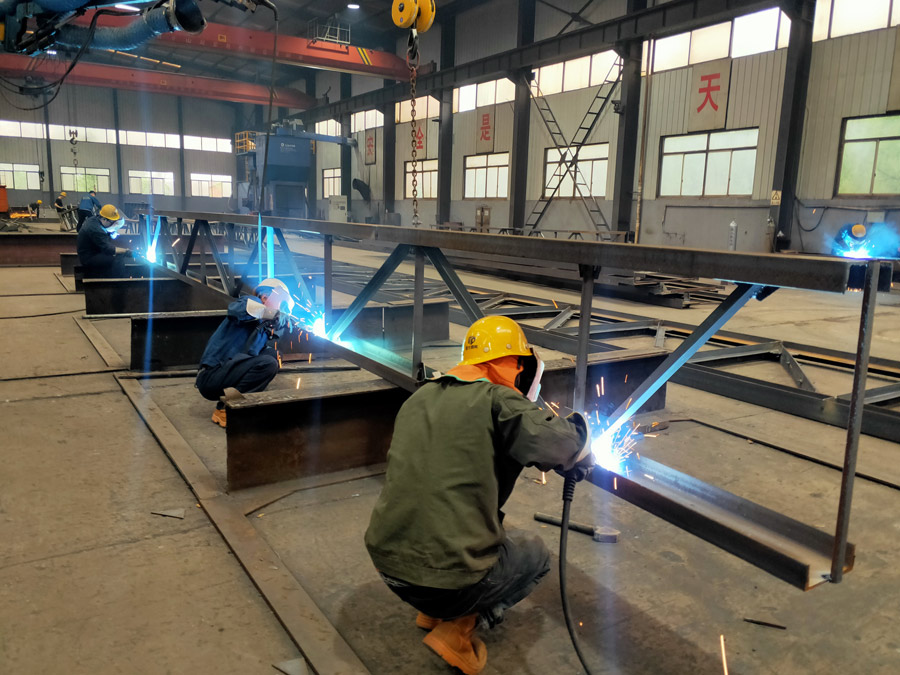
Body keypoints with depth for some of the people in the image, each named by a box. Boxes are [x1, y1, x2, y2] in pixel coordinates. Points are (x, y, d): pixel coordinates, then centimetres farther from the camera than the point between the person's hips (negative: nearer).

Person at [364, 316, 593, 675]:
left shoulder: (418, 400, 10)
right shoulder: (496, 401, -12)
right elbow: (565, 446, -22)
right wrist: (578, 429, 3)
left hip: (386, 561, 7)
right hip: (450, 578, -7)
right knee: (536, 554, 22)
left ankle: (432, 611, 24)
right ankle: (458, 629, 5)